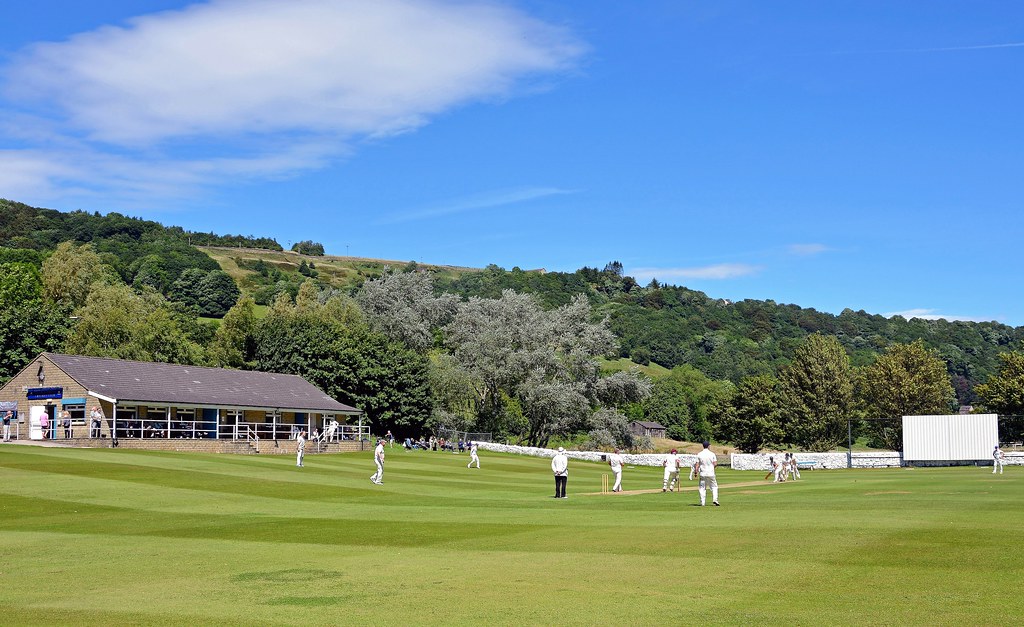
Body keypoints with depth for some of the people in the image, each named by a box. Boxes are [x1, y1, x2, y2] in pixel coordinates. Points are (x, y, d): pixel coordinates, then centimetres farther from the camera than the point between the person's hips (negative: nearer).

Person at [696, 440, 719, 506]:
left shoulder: (699, 454, -1)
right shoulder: (712, 454, -4)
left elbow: (697, 464, -2)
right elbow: (715, 464, -7)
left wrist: (696, 472, 6)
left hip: (703, 474, 1)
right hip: (711, 473, -1)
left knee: (702, 488, 7)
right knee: (714, 486, 11)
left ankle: (702, 502, 3)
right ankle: (715, 499, -5)